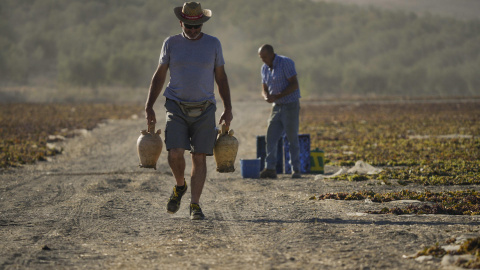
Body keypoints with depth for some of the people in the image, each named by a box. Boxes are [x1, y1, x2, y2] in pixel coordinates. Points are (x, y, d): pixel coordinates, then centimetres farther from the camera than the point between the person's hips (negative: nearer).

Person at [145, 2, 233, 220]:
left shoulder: (213, 44, 4)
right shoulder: (171, 44, 4)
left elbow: (221, 78, 10)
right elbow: (159, 76, 9)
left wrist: (228, 109, 4)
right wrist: (149, 107, 3)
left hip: (204, 110, 0)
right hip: (177, 108, 0)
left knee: (199, 158, -3)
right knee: (175, 153, -15)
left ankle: (195, 205, 3)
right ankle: (180, 186, 14)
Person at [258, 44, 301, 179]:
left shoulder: (285, 63, -12)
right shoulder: (265, 68, 9)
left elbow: (294, 85, -17)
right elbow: (264, 89, 15)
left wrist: (277, 96, -23)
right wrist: (266, 96, -10)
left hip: (290, 106, -7)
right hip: (277, 107, 7)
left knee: (292, 139, -2)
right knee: (271, 137, -5)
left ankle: (296, 170, 6)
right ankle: (270, 169, -7)